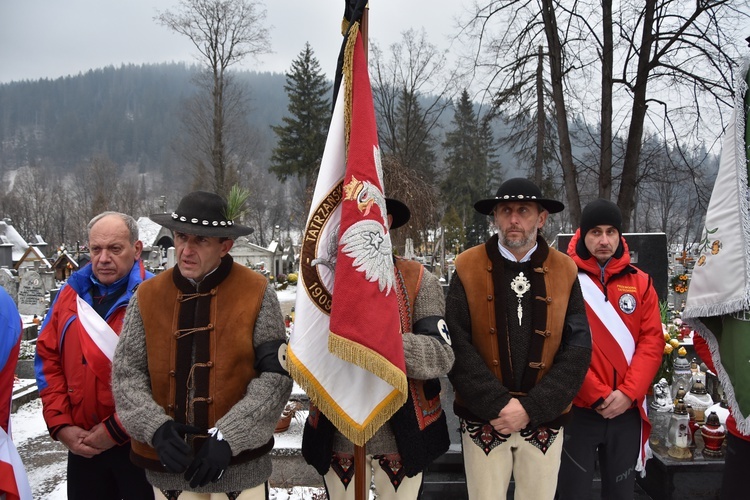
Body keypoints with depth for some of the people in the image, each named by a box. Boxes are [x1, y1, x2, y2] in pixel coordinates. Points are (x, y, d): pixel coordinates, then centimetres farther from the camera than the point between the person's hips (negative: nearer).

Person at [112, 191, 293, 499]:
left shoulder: (257, 293, -7)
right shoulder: (147, 296, 0)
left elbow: (275, 375, -9)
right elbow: (126, 373, 1)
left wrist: (228, 436, -17)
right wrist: (156, 427, -15)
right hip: (167, 463, 2)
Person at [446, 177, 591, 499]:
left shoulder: (564, 271, 0)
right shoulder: (468, 267, -4)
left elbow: (578, 349, -5)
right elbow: (457, 345, -9)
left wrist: (531, 408, -13)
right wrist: (497, 404, -16)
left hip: (543, 421, 1)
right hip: (483, 419, -1)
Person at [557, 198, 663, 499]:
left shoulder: (640, 282, 6)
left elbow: (652, 342, 2)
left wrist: (628, 392, -10)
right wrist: (596, 395, -14)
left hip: (628, 409, 3)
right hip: (578, 408, -3)